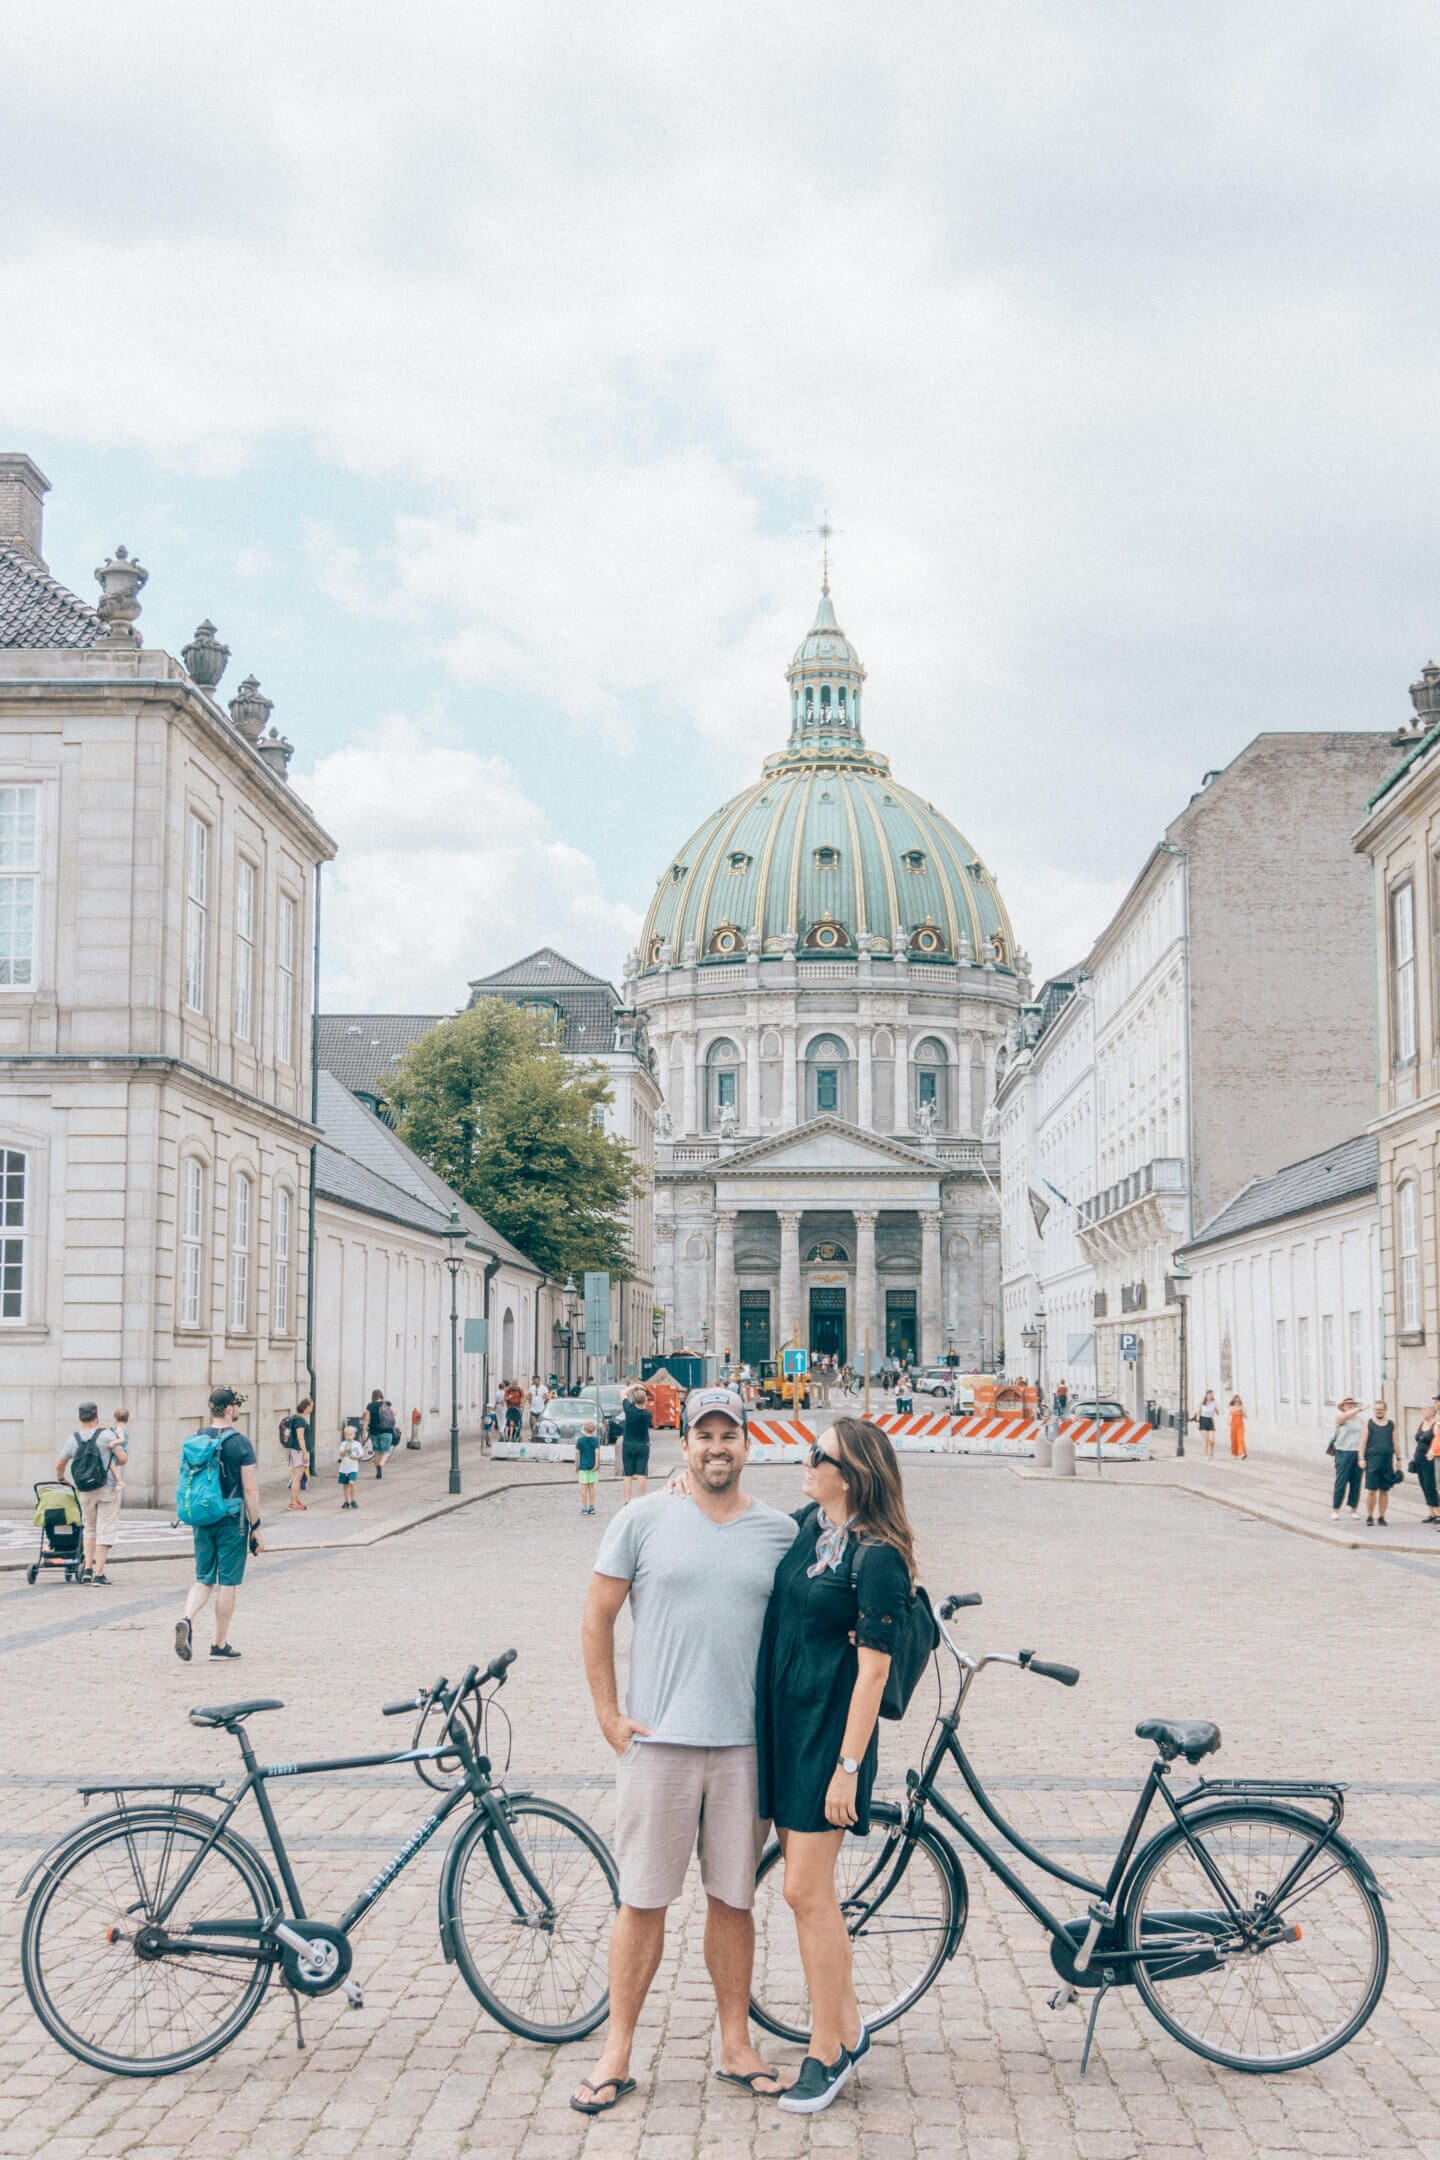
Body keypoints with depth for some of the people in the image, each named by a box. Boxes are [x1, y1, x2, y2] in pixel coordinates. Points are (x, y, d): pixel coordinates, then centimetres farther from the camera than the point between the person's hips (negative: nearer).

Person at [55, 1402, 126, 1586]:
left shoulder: (73, 1439, 3)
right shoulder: (107, 1435, -7)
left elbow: (59, 1464, 8)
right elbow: (123, 1458, -10)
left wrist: (61, 1479, 28)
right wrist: (116, 1464, 13)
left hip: (85, 1492, 3)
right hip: (108, 1488, -3)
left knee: (90, 1529, 21)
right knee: (105, 1531, 1)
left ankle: (88, 1568, 11)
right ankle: (99, 1575, -4)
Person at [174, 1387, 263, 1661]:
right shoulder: (240, 1443, -11)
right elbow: (250, 1490, -12)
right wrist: (256, 1528, -6)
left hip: (202, 1521, 5)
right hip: (232, 1522, -4)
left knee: (203, 1579, 13)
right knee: (228, 1582, 5)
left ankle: (187, 1620, -14)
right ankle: (220, 1644, 10)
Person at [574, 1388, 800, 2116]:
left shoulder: (780, 1532, 5)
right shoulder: (643, 1519, 0)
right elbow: (598, 1616, 4)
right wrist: (608, 1714, 1)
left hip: (744, 1746, 2)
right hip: (656, 1740, -1)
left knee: (733, 1900, 10)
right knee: (642, 1901, 3)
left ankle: (736, 2044, 22)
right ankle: (616, 2055, 12)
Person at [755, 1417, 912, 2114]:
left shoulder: (877, 1559, -16)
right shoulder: (807, 1526, 7)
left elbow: (873, 1669, -17)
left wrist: (848, 1765, -18)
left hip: (829, 1734, -8)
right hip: (784, 1724, 8)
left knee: (806, 1893, -4)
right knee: (808, 1889, 14)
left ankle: (826, 2051, 8)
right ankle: (846, 2026, 27)